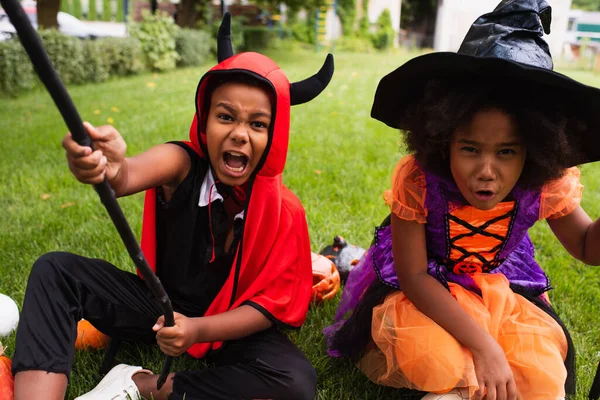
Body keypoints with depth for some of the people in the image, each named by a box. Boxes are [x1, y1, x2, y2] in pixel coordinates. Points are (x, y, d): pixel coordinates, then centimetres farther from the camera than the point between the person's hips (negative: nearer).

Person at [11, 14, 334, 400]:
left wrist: (201, 330, -30)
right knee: (55, 270, -17)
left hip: (228, 327, 0)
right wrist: (109, 167, -66)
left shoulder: (283, 210, -17)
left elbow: (270, 304, -14)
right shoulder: (184, 164, -17)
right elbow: (128, 177, -41)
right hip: (159, 305, 1)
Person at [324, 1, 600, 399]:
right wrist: (483, 345, -31)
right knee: (440, 362, -31)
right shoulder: (418, 178, -30)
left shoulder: (547, 182, -20)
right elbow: (412, 276, -24)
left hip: (499, 287, 4)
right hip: (426, 289, -3)